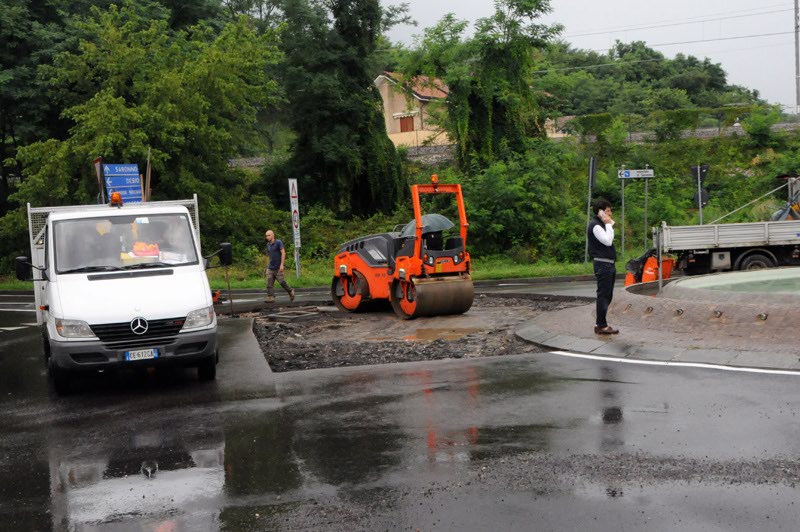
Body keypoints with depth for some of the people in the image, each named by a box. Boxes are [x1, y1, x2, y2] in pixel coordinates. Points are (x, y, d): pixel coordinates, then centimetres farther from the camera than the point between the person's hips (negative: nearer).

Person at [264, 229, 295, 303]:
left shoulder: (278, 242, -8)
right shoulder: (268, 244, 11)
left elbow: (283, 253, -14)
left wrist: (282, 264, -21)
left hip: (278, 268, -6)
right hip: (270, 268, 6)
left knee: (282, 282, -2)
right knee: (269, 283, -5)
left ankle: (290, 291, 22)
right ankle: (270, 297, -7)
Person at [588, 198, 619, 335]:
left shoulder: (602, 224, 17)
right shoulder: (595, 225, -14)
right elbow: (607, 241, -22)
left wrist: (610, 223, 8)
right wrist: (608, 224, -14)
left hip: (608, 264, 10)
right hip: (602, 263, -10)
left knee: (607, 295, 14)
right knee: (603, 295, -9)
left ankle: (600, 323, 20)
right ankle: (601, 326, -6)